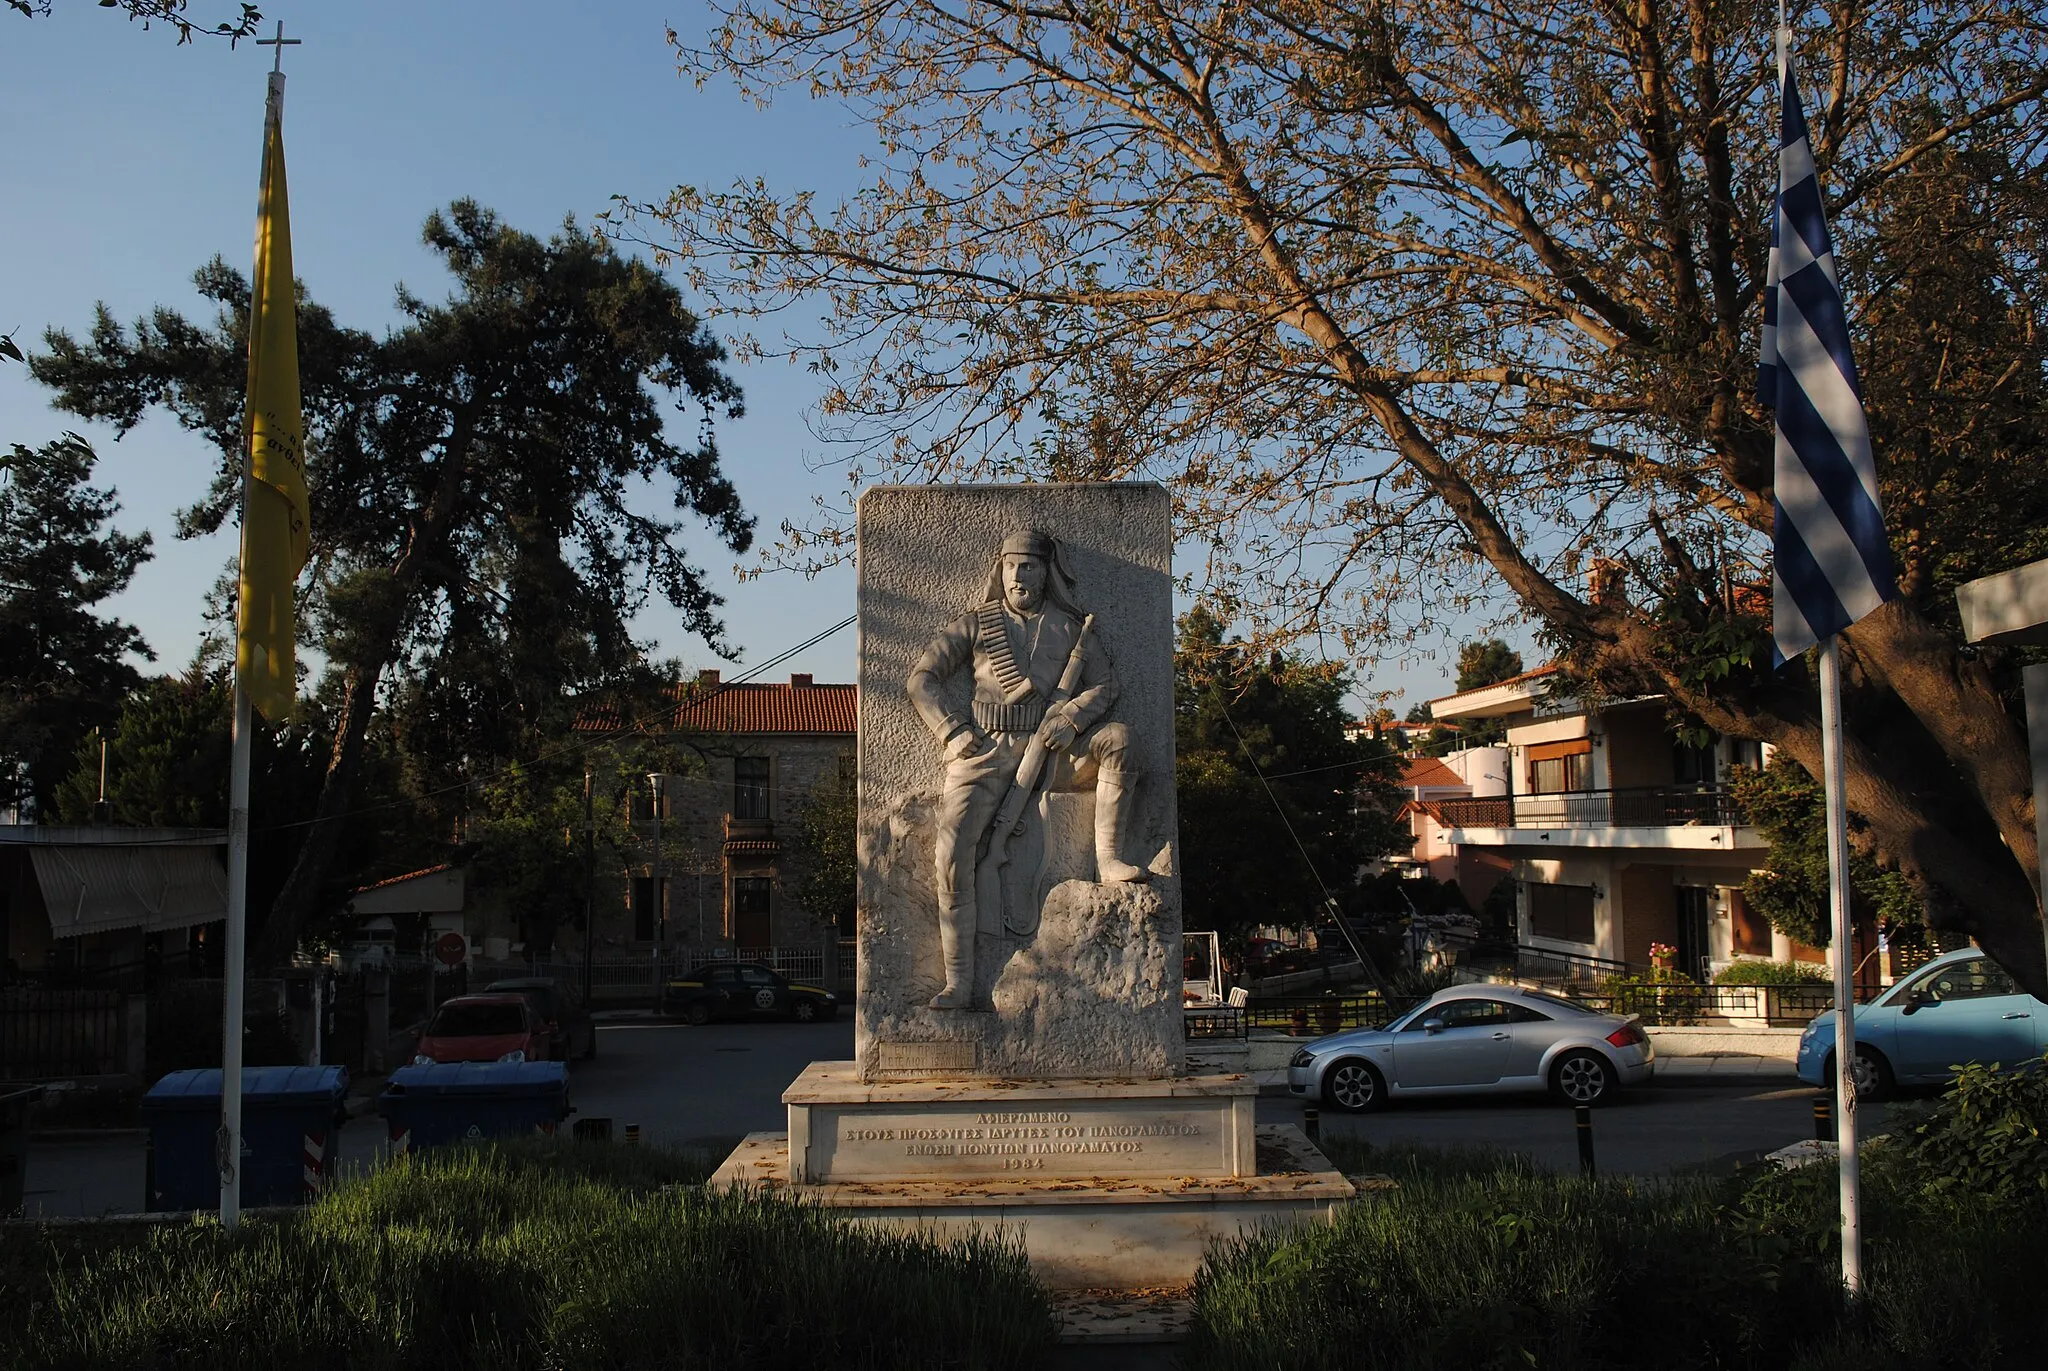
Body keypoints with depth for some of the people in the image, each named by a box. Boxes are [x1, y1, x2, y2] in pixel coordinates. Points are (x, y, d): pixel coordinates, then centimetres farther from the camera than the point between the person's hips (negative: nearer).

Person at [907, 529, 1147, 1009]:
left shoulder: (1070, 628, 13)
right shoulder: (975, 624, 10)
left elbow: (1104, 684, 8)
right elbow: (922, 679, 8)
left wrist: (1070, 717, -12)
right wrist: (952, 732, -5)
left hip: (1049, 751, 1)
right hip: (985, 751, -1)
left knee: (1117, 738, -25)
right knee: (953, 851, -19)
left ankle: (1107, 858, -19)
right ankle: (958, 982, -14)